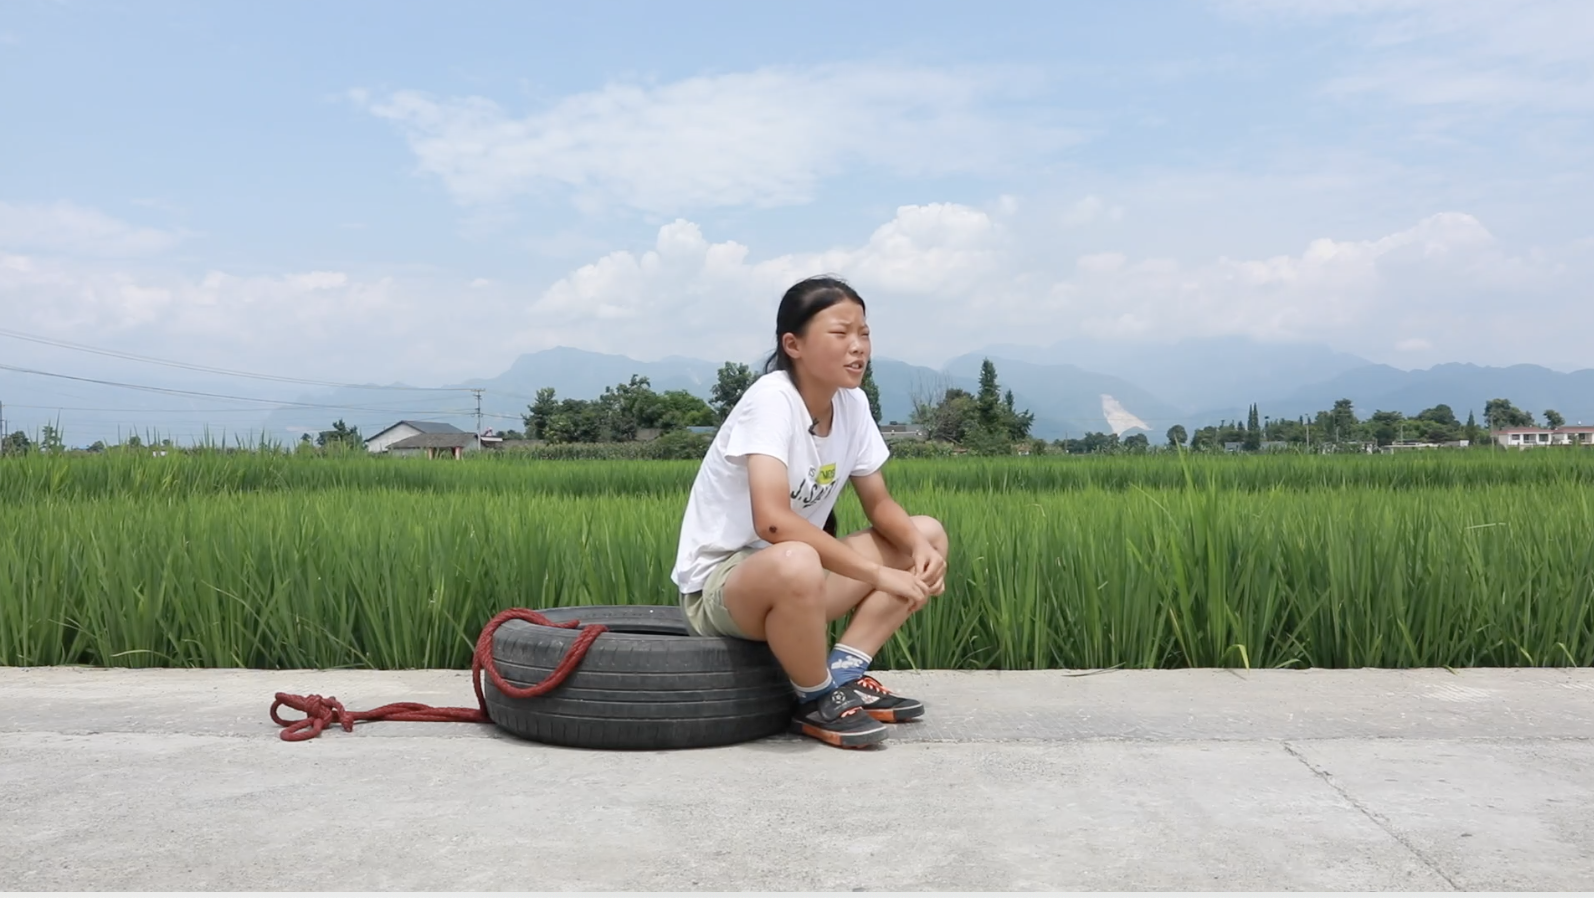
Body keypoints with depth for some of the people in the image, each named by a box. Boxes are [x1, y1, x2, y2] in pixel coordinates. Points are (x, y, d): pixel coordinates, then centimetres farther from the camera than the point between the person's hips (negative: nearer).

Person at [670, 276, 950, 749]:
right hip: (717, 582, -8)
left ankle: (844, 674, -4)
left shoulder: (852, 403, -1)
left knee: (928, 535, 2)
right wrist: (878, 574, -33)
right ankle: (818, 703, -12)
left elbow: (879, 504, 7)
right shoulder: (771, 398, -23)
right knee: (795, 564, -41)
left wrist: (918, 547, -16)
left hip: (792, 573, 8)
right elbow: (773, 520, -36)